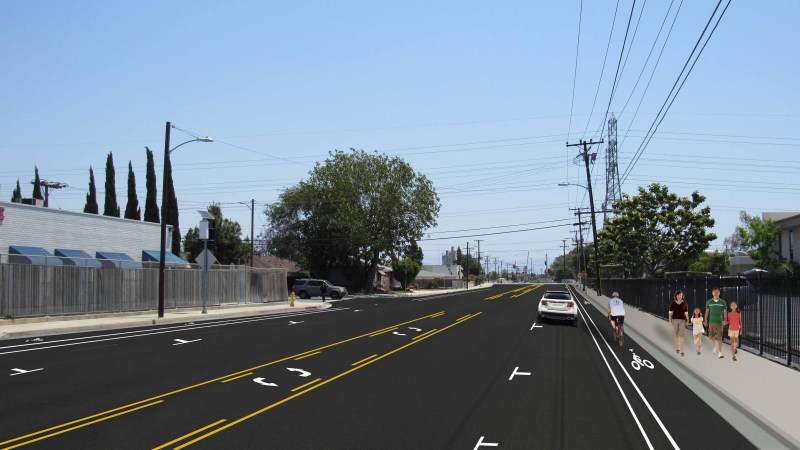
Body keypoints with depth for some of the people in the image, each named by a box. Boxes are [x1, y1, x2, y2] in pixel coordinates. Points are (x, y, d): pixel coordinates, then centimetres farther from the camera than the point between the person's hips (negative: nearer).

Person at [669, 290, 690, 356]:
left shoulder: (684, 303, 1)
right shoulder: (672, 303, 0)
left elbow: (686, 313, 4)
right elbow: (670, 312, 1)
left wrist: (687, 320, -3)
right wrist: (670, 320, -4)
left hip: (682, 320, -1)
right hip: (675, 320, 1)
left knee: (681, 335, -9)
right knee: (676, 335, 11)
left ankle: (682, 351, -9)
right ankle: (678, 348, 30)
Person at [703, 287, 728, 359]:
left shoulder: (722, 302, 0)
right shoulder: (709, 302, 2)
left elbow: (725, 312, -1)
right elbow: (707, 312, 7)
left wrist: (725, 320, -14)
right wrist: (705, 321, 6)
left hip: (719, 322, -2)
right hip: (711, 322, 2)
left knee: (719, 338, -7)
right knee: (712, 336, 12)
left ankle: (720, 353, -9)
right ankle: (714, 347, 40)